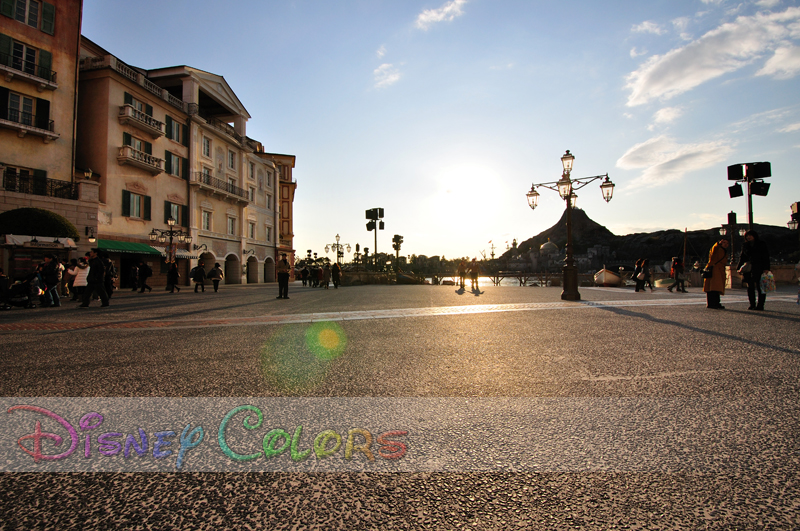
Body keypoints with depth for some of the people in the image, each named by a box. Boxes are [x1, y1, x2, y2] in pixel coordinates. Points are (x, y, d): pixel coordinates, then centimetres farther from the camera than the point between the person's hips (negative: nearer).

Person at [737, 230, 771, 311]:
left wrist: (766, 268, -12)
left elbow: (766, 257, -2)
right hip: (749, 267, 4)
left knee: (760, 287, -4)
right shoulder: (745, 245, 12)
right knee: (750, 286, 5)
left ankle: (760, 305, 0)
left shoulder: (761, 244, 2)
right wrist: (739, 267, 7)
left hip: (760, 268, -4)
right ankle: (752, 305, 12)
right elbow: (742, 257, 17)